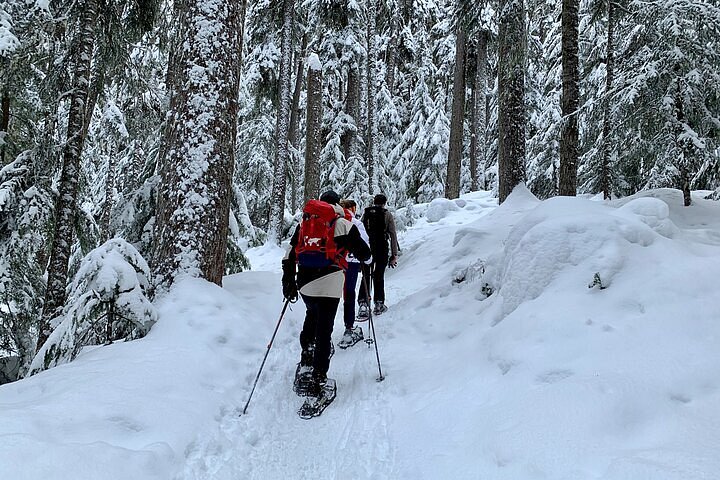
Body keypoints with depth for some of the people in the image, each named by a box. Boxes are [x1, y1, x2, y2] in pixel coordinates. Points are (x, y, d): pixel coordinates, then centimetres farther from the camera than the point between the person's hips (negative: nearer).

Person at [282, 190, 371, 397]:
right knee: (323, 330, 0)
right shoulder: (342, 224, 3)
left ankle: (306, 360, 20)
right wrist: (364, 255, 28)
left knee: (312, 316, 29)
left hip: (304, 282, 5)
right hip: (328, 283, -4)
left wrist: (288, 281, 20)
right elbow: (364, 253, 5)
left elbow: (289, 256, 14)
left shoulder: (303, 223, 17)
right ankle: (317, 379, -1)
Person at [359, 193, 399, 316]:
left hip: (365, 249, 2)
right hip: (382, 249, -1)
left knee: (365, 276, 7)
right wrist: (394, 255, 2)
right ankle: (379, 304, 14)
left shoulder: (365, 213, 8)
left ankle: (363, 303, -4)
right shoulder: (387, 215, 2)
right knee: (379, 276, 10)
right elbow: (393, 235, -1)